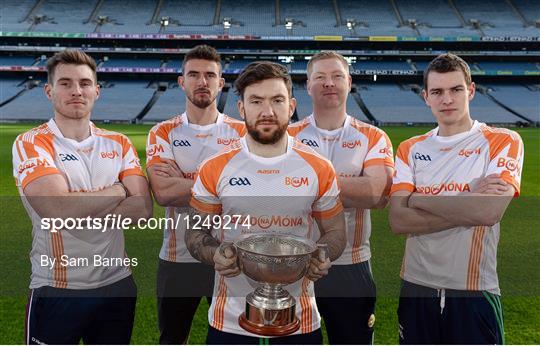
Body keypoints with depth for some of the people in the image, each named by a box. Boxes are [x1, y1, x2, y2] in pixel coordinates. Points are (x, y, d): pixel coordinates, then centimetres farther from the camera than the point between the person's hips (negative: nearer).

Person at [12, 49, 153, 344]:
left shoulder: (119, 143, 4)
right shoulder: (31, 143, -8)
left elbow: (142, 208, -8)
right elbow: (57, 209, -24)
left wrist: (77, 210, -17)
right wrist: (118, 191, -11)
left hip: (117, 283, 4)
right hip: (56, 290, -3)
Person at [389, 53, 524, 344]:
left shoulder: (503, 142, -3)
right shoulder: (410, 149, 4)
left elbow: (490, 211, -20)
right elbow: (398, 221, -8)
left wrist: (419, 200, -10)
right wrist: (468, 209, -15)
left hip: (475, 291, -3)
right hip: (416, 287, 3)